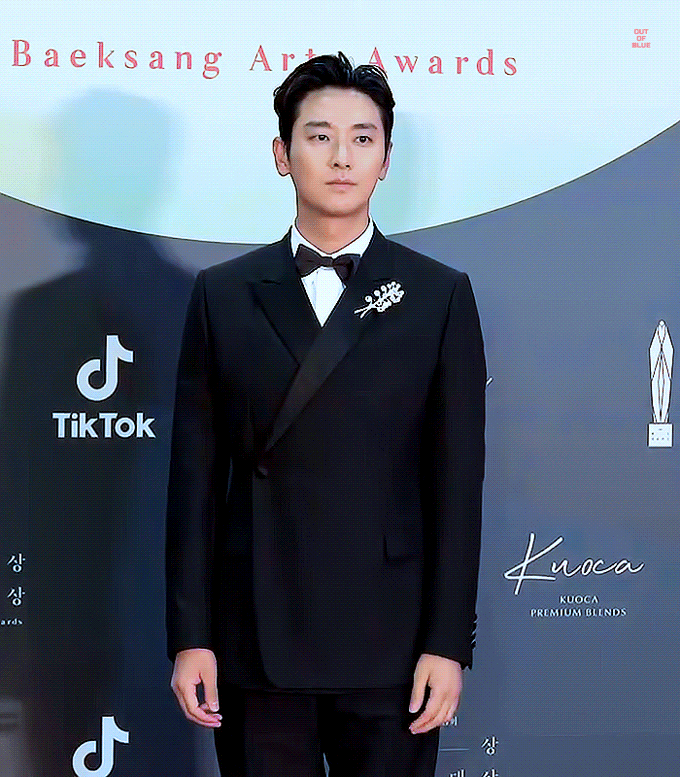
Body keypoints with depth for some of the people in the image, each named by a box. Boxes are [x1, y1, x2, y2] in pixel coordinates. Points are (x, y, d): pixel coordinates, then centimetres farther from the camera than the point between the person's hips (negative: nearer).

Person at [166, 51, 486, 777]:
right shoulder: (222, 294, 5)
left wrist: (448, 642, -5)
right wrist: (189, 635, -1)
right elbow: (196, 474, 3)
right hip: (255, 639, 1)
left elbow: (456, 481, -1)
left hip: (389, 639, -1)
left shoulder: (440, 296, 2)